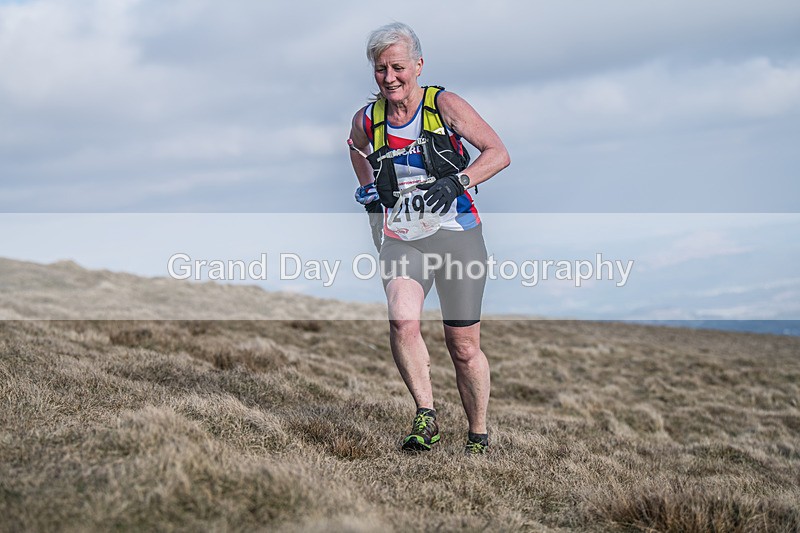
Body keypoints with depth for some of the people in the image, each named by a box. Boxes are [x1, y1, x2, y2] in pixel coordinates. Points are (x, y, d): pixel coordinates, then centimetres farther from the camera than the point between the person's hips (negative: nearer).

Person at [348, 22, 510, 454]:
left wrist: (457, 181, -20)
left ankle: (478, 436, 22)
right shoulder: (365, 123, 7)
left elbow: (499, 153, -7)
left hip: (457, 234, -2)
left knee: (464, 347, 3)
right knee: (402, 321, -27)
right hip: (401, 240, 2)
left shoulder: (444, 105, -3)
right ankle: (425, 416, -12)